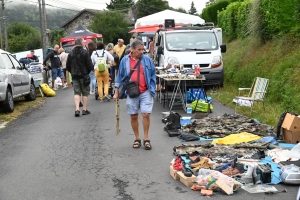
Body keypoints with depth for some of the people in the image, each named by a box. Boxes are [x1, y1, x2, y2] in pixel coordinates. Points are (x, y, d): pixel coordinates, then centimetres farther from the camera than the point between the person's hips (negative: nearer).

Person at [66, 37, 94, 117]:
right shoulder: (85, 52, -10)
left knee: (76, 92, 5)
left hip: (75, 76, 4)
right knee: (85, 92, 6)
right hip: (84, 75, -4)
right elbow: (89, 64, -12)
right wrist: (89, 71, 6)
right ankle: (84, 109, 9)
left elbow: (68, 66, 11)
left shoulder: (71, 53, 6)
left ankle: (77, 109, -8)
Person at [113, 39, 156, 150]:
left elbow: (152, 76, 9)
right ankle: (137, 139, 21)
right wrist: (116, 92, 8)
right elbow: (120, 77, 9)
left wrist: (152, 89, 3)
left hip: (145, 92, -1)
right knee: (133, 116, 7)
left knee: (146, 115, -7)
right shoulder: (125, 61, 3)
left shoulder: (147, 60, 2)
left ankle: (146, 139, 6)